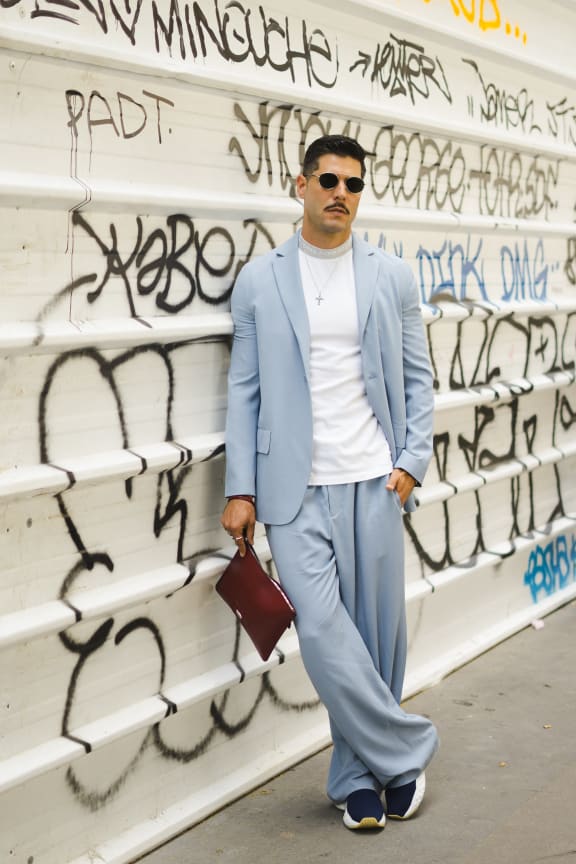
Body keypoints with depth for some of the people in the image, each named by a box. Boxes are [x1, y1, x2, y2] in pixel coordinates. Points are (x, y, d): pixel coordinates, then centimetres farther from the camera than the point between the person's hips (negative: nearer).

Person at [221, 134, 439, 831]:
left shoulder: (391, 276, 7)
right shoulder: (259, 280, 4)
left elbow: (417, 379, 10)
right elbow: (244, 389, 3)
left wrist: (412, 461, -3)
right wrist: (240, 490, -2)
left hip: (374, 482, 2)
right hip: (296, 487, -1)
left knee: (379, 631, 5)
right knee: (323, 629, -11)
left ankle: (358, 773, 23)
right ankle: (405, 750, 8)